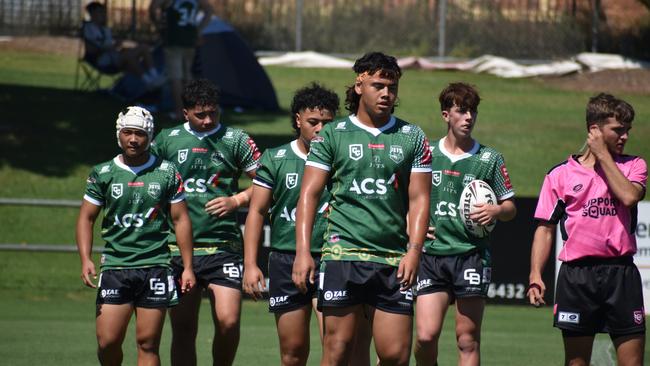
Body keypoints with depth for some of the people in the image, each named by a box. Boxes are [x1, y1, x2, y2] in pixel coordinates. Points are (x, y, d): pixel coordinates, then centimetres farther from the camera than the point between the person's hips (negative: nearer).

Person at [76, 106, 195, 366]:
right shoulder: (102, 174, 6)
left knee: (147, 344, -3)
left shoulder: (166, 173, 5)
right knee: (107, 342, -5)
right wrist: (85, 260, -6)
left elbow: (180, 219, 8)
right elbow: (86, 218, 8)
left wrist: (187, 267, 3)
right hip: (115, 266, 1)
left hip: (155, 265, -1)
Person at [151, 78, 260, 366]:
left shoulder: (235, 140, 4)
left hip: (223, 247, -2)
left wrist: (236, 200, -7)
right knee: (183, 329, 2)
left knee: (228, 321, -13)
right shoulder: (167, 140, 9)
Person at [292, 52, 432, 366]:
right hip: (342, 254, -2)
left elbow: (419, 199, 9)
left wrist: (413, 251, -5)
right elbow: (309, 194, 3)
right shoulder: (332, 135, 6)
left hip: (393, 261, 2)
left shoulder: (413, 137, 11)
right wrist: (303, 251, -8)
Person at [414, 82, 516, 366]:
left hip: (472, 254, -1)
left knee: (468, 340, -1)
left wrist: (496, 210, -11)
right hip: (432, 254, 1)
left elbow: (510, 208, 11)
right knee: (426, 335, -10)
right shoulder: (427, 154, 9)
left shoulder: (489, 159, 6)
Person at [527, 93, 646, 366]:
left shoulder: (634, 166, 9)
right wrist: (535, 275, -4)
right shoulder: (560, 175, 7)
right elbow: (545, 228, 7)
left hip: (621, 274, 0)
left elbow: (629, 196, -12)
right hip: (576, 275, 0)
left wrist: (603, 155, -5)